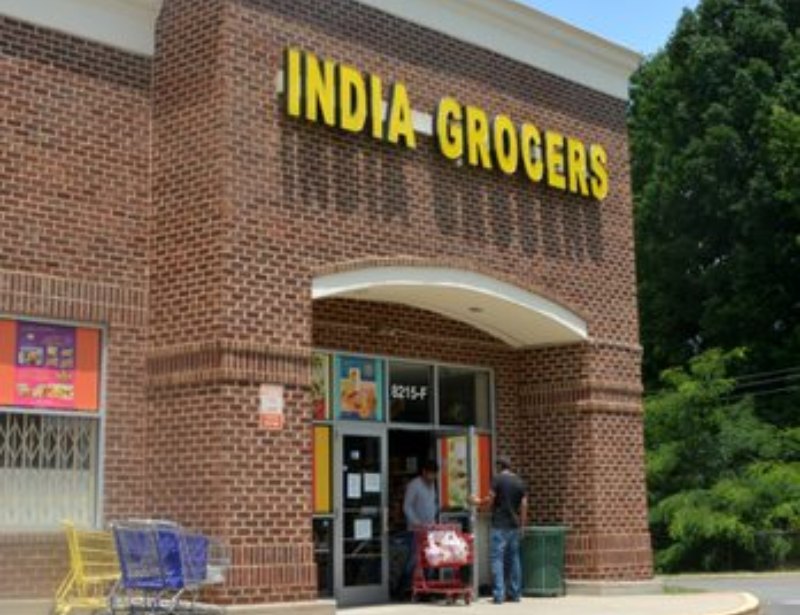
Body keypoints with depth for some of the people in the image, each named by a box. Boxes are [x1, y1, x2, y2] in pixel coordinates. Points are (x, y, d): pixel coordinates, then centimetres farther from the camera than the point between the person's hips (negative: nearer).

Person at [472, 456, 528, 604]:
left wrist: (479, 501, 10)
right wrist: (522, 524, 14)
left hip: (499, 525, -5)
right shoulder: (519, 482, 9)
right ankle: (515, 593, 14)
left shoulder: (497, 479, -7)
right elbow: (524, 505, 8)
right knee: (514, 558, 12)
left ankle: (498, 595, -9)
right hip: (514, 525, 5)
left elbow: (490, 500, -9)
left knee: (497, 558, -4)